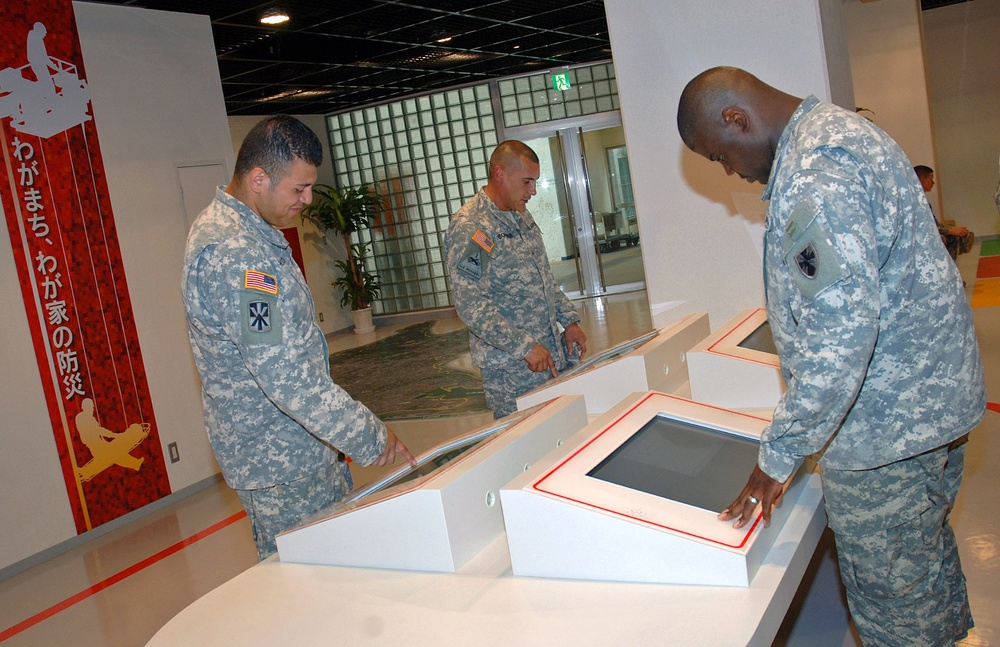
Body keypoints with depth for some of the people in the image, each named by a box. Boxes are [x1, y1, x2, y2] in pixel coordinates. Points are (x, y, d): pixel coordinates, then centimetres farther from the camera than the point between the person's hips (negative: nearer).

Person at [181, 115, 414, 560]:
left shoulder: (226, 227, 11)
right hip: (278, 458, -10)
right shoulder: (234, 254, -25)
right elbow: (284, 374, -29)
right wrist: (368, 438, -21)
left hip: (300, 442, 10)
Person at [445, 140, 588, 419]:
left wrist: (569, 321, 11)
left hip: (555, 354, 8)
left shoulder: (521, 216, 13)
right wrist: (525, 347, -23)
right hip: (512, 370, -8)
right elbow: (470, 306, -23)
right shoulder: (469, 228, -16)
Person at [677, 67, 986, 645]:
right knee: (928, 550, 27)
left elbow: (841, 328, -30)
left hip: (886, 420, -11)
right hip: (932, 396, 11)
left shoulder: (815, 170, -24)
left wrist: (780, 454, -22)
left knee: (891, 596, 5)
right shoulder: (839, 128, 11)